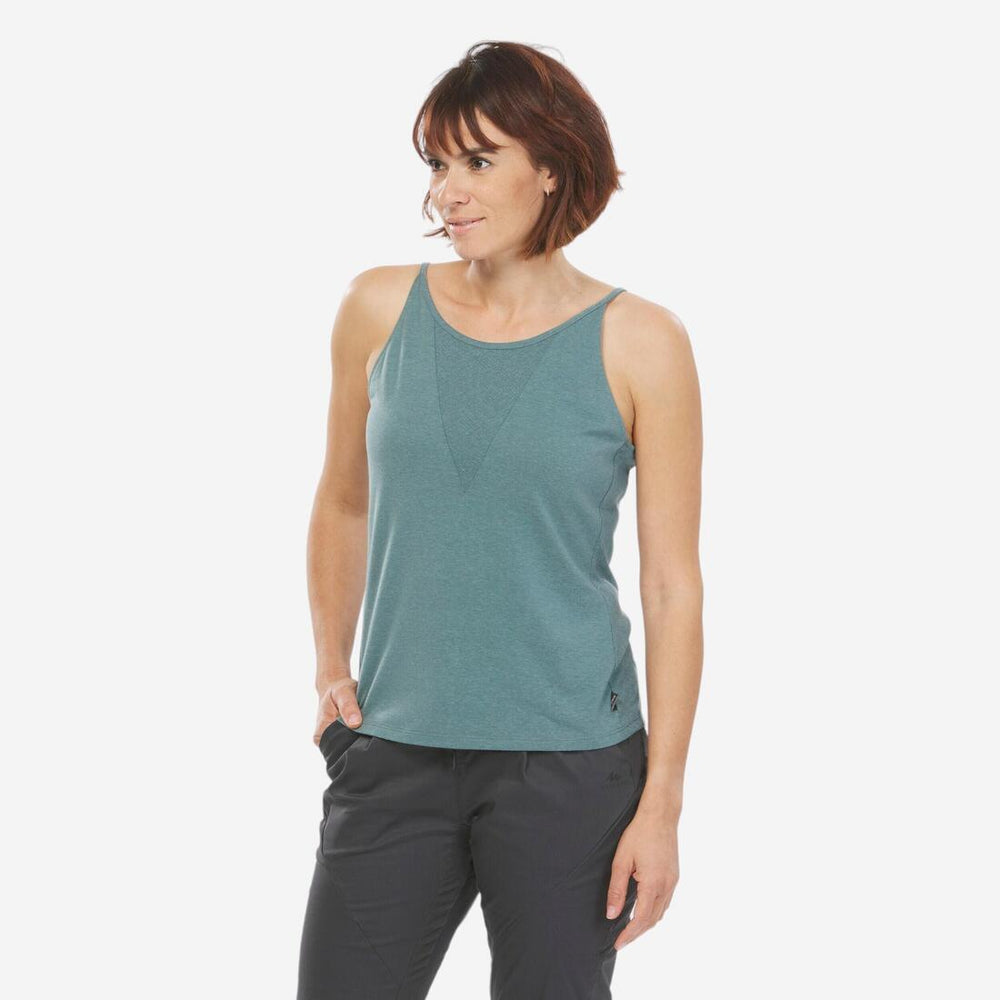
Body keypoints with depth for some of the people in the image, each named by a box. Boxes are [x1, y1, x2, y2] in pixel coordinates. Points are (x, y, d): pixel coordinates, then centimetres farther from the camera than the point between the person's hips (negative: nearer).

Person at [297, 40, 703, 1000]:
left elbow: (673, 586, -5)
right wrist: (331, 668, 11)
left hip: (570, 765, -2)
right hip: (395, 750, 2)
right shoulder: (381, 308, 2)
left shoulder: (638, 342, -5)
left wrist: (662, 803, -8)